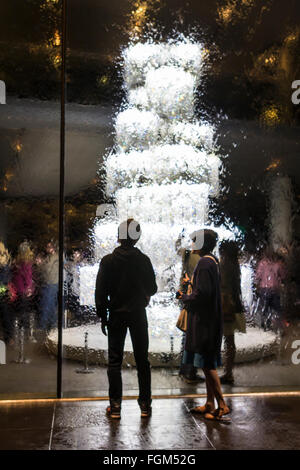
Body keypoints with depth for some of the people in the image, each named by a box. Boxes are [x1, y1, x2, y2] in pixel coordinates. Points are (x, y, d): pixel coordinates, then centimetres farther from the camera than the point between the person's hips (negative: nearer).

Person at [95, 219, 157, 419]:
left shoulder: (108, 261, -6)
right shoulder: (143, 260, -5)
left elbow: (101, 292, -6)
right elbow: (152, 289, 2)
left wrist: (102, 316, 2)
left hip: (116, 315, -1)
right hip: (138, 314, 1)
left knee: (115, 361, 5)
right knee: (142, 360, 9)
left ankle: (115, 406, 7)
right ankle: (145, 404, 14)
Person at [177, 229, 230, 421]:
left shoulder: (205, 263, -17)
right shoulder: (213, 261, 13)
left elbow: (202, 294, -22)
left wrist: (185, 297, -6)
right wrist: (189, 291, 13)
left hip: (204, 320, -10)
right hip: (209, 320, 10)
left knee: (207, 364, -5)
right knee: (208, 363, 14)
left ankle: (222, 405, -1)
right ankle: (210, 404, 21)